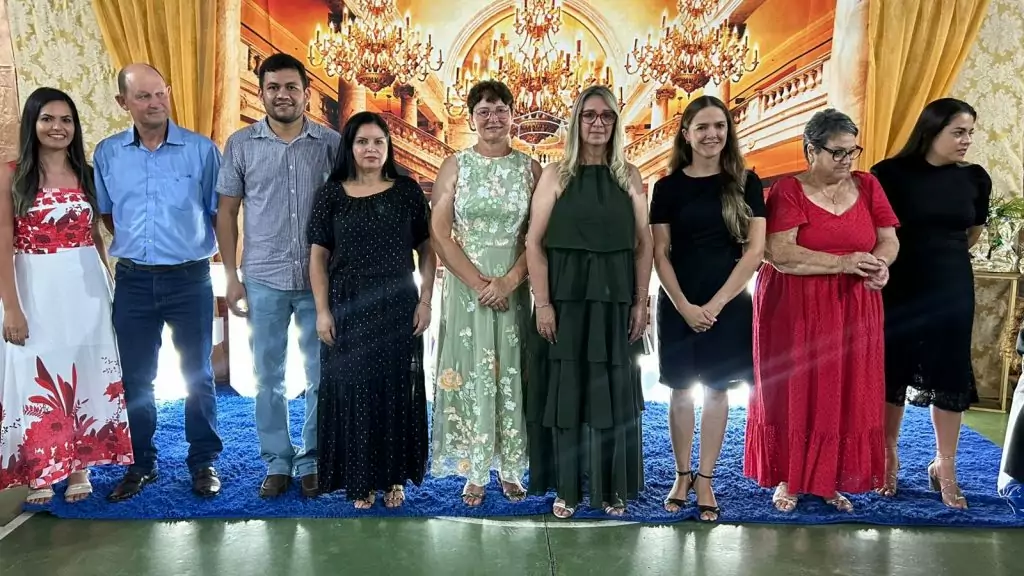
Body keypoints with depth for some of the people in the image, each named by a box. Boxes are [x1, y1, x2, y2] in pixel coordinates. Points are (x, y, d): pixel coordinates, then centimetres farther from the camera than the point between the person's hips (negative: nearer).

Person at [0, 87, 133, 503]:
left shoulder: (87, 175, 6)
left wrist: (113, 285, 8)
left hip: (84, 288, 3)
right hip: (36, 290, -3)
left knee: (85, 375, 9)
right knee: (37, 378, 6)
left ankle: (79, 469, 22)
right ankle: (39, 474, 19)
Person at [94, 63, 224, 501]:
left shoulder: (201, 149, -5)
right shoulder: (106, 153, 3)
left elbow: (218, 212, 0)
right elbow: (105, 213, 16)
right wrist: (133, 245, 10)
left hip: (189, 279, -2)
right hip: (133, 281, 3)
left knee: (197, 374, 8)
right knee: (137, 378, 11)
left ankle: (204, 462, 22)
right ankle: (142, 464, 27)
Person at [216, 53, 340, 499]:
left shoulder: (331, 143, 0)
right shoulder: (241, 144, 2)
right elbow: (226, 212, 5)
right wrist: (231, 276, 0)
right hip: (263, 280, 1)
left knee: (322, 376, 7)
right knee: (268, 377, 9)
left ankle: (312, 461, 23)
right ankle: (277, 462, 24)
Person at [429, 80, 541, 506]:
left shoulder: (530, 168, 4)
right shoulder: (455, 166, 3)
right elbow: (439, 232, -4)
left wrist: (509, 280, -14)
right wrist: (479, 283, -12)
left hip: (515, 285, 1)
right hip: (465, 284, 0)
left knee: (511, 372, 5)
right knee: (470, 372, 3)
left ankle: (510, 468, 19)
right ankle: (475, 472, 15)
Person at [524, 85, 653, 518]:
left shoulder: (629, 177, 7)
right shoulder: (555, 174, 1)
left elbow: (644, 244, 7)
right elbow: (534, 242, -4)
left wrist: (641, 302, 0)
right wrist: (542, 303, -11)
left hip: (615, 299, 2)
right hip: (566, 297, -2)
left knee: (613, 393, 8)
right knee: (565, 389, 4)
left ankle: (612, 487, 22)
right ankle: (567, 488, 17)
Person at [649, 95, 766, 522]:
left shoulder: (745, 183, 0)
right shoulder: (668, 187, 1)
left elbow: (755, 250, -4)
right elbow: (660, 253, 0)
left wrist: (715, 304, -11)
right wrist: (685, 305, -11)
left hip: (729, 303, 0)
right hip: (678, 304, 0)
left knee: (717, 390, 6)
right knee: (681, 390, 6)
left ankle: (705, 480, 17)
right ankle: (682, 476, 20)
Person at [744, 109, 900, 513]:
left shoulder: (867, 186, 8)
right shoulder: (788, 190, -7)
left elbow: (889, 240, 8)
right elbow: (780, 253, -17)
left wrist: (880, 264, -15)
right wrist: (843, 262, -22)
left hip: (854, 310, 4)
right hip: (795, 309, -4)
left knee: (847, 395, 7)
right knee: (794, 394, 4)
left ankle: (832, 480, 22)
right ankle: (789, 479, 19)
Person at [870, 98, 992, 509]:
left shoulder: (975, 178, 1)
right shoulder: (891, 173, -10)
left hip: (952, 289, 3)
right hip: (899, 287, -3)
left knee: (950, 374, 6)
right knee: (892, 372, 6)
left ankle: (944, 467, 19)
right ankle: (888, 458, 22)